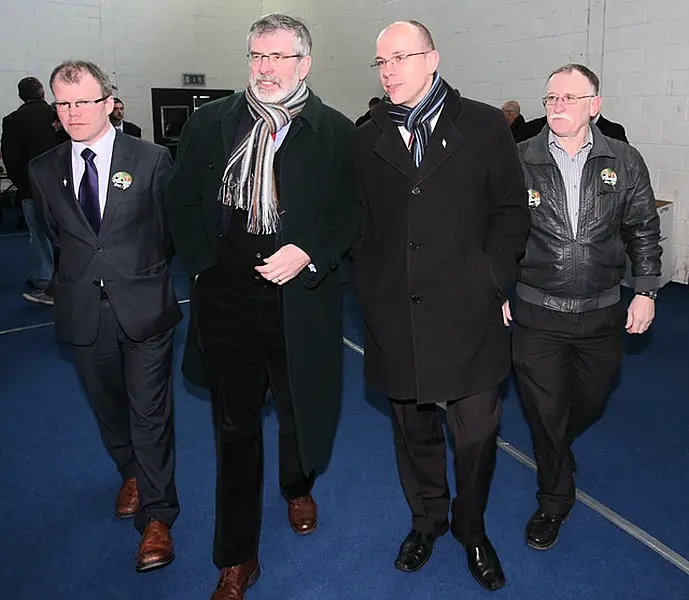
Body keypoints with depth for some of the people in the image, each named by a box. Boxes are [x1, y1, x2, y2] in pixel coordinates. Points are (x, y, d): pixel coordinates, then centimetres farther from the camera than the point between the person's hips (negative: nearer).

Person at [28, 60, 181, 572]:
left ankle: (156, 517, 16)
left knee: (151, 414, 2)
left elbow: (171, 228, 3)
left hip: (144, 306, -3)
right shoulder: (44, 170, 3)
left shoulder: (152, 160, -7)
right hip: (84, 312, 4)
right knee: (108, 407, 19)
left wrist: (140, 269, 8)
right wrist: (91, 268, 12)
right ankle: (131, 474, 46)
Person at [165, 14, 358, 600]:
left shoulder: (336, 131, -2)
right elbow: (182, 201, 8)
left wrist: (308, 252, -17)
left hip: (301, 302, -1)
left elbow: (352, 212, -2)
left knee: (301, 410, 19)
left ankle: (298, 488, 54)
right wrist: (202, 264, -1)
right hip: (226, 300, 1)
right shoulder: (210, 122, 3)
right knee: (235, 428, 9)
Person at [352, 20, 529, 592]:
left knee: (476, 432, 7)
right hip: (396, 317, 2)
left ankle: (472, 528, 33)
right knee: (413, 427, 16)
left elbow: (511, 211, 2)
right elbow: (361, 224, 10)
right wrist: (369, 290, 1)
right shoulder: (368, 139, 8)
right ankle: (426, 519, 39)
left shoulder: (485, 126, 2)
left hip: (467, 313, -2)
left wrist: (491, 282, -7)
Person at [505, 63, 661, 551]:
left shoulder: (625, 162, -1)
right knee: (544, 411, 6)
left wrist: (646, 291, 4)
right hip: (537, 314, -2)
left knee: (591, 401, 19)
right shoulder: (519, 161, -5)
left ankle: (557, 448, 53)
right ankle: (554, 501, 28)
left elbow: (644, 231, 8)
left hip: (602, 312, 3)